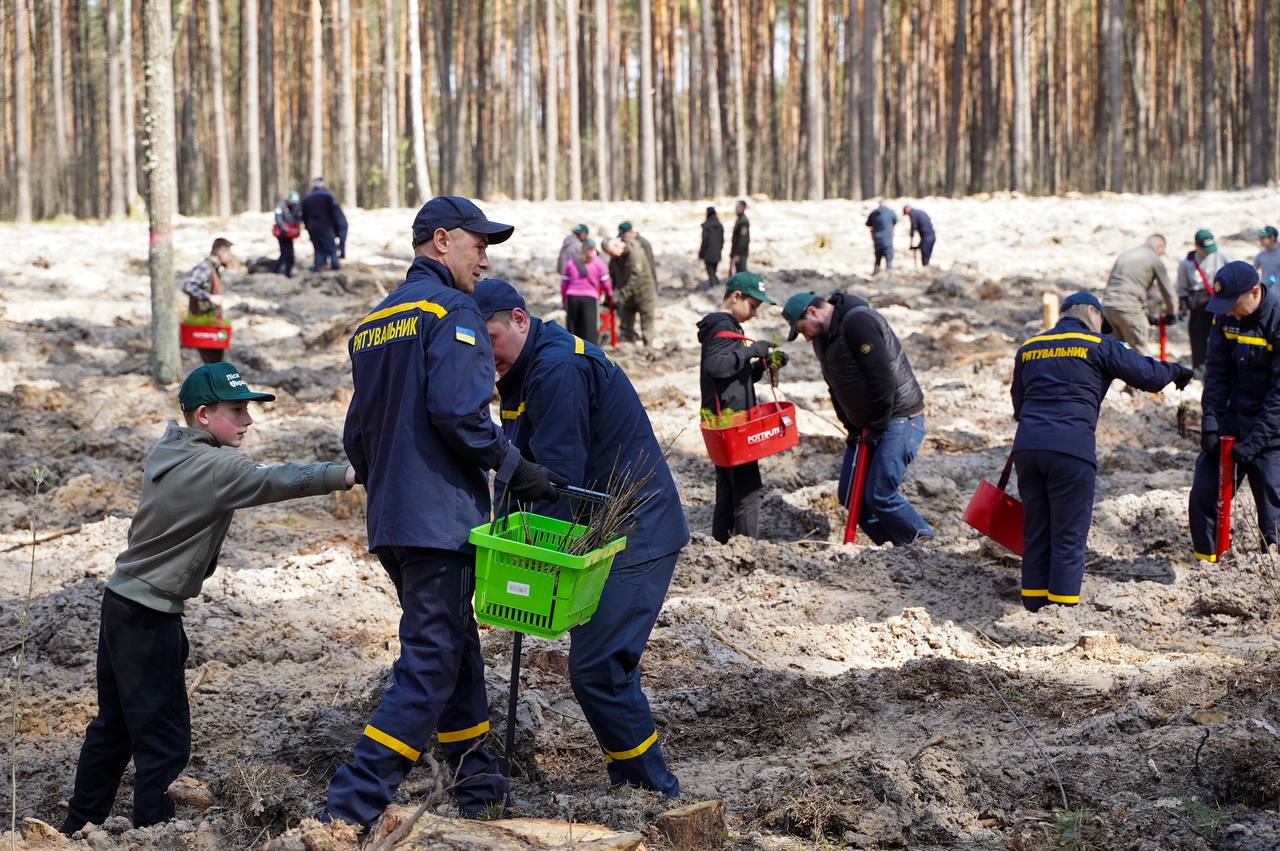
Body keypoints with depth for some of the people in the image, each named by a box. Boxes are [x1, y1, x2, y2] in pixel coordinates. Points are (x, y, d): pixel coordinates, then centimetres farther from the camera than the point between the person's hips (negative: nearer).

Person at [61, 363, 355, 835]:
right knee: (164, 741, -5)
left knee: (114, 725, 20)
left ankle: (78, 828, 30)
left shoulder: (166, 448, 7)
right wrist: (348, 474, -37)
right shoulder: (216, 469, -18)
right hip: (149, 617, -9)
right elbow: (278, 480, -30)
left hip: (120, 601, 9)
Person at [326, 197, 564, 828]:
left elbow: (358, 431, 21)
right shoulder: (451, 310, -9)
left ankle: (479, 790, 27)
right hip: (438, 516, -9)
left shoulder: (375, 321, 18)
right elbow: (457, 410, -22)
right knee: (431, 664, -8)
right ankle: (353, 806, -14)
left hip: (387, 519, 9)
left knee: (455, 649, 19)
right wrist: (514, 467, -13)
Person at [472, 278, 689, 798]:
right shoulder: (523, 371, 13)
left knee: (596, 668, -14)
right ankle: (629, 782, 24)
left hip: (635, 535, -11)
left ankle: (656, 792, -7)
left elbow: (561, 476, -24)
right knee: (605, 664, 15)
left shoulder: (558, 369, -20)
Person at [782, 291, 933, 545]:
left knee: (880, 495, -14)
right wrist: (853, 428, 6)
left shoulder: (858, 322, -20)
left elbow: (882, 378, -24)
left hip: (900, 419, -10)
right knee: (849, 495, 7)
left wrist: (876, 428, -18)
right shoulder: (823, 336, 11)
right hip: (866, 426, 10)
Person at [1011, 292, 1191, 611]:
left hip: (1026, 447, 5)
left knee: (1036, 533, 13)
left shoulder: (1028, 348, 18)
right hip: (1071, 451, -5)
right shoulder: (1098, 345, 3)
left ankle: (1035, 606, 15)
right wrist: (1176, 372, 25)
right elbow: (1146, 373, 6)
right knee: (1069, 536, 2)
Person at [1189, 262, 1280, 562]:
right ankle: (1206, 561, 22)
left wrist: (1254, 442, -22)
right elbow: (1216, 372, 0)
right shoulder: (1225, 316, -3)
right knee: (1203, 496, 6)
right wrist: (1210, 423, -9)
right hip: (1231, 419, 5)